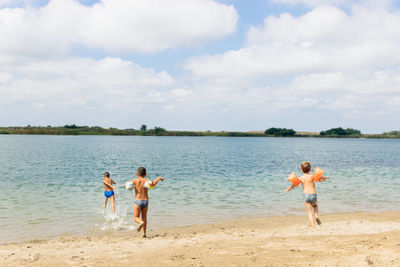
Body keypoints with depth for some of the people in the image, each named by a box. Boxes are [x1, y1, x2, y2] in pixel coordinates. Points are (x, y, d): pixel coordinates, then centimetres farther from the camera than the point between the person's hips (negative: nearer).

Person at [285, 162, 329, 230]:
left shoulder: (300, 178, 2)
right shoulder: (311, 176, 0)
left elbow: (293, 185, 5)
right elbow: (322, 179, -1)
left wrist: (288, 190, 23)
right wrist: (326, 177, 21)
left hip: (306, 195, -1)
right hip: (313, 195, 1)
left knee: (310, 213, 4)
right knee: (315, 205, 34)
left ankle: (314, 228, -4)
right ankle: (317, 216, 10)